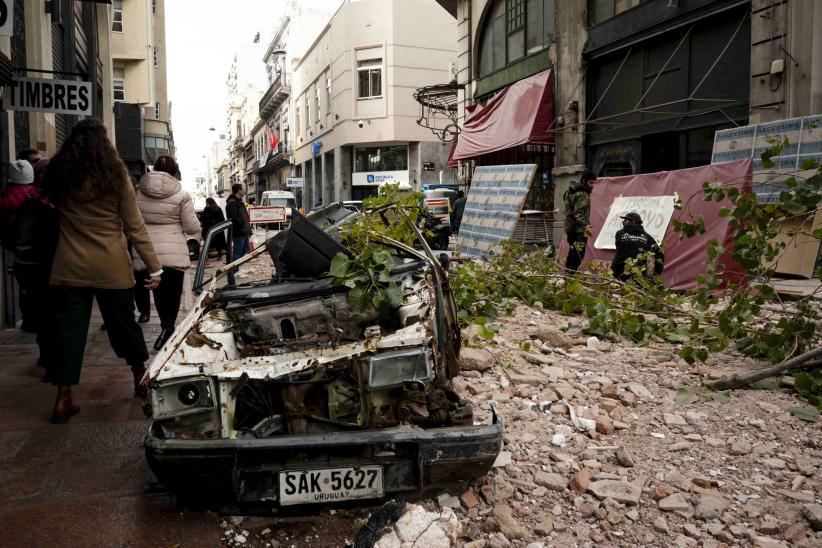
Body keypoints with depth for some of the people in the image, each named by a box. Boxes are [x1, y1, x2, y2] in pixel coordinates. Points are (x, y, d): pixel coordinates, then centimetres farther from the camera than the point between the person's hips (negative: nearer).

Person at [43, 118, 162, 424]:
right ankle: (141, 380, 29)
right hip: (112, 269, -1)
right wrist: (155, 267, -2)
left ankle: (64, 399, 7)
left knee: (69, 332, 7)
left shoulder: (57, 175, 0)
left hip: (69, 269, 1)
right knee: (124, 325, 13)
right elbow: (134, 226, -5)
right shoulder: (116, 175, -5)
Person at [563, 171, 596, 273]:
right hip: (579, 230, -10)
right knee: (578, 254, -11)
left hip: (570, 228, 10)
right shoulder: (582, 195, -16)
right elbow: (579, 213, -25)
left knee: (572, 253, 18)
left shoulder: (571, 192, 14)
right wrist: (585, 226, -37)